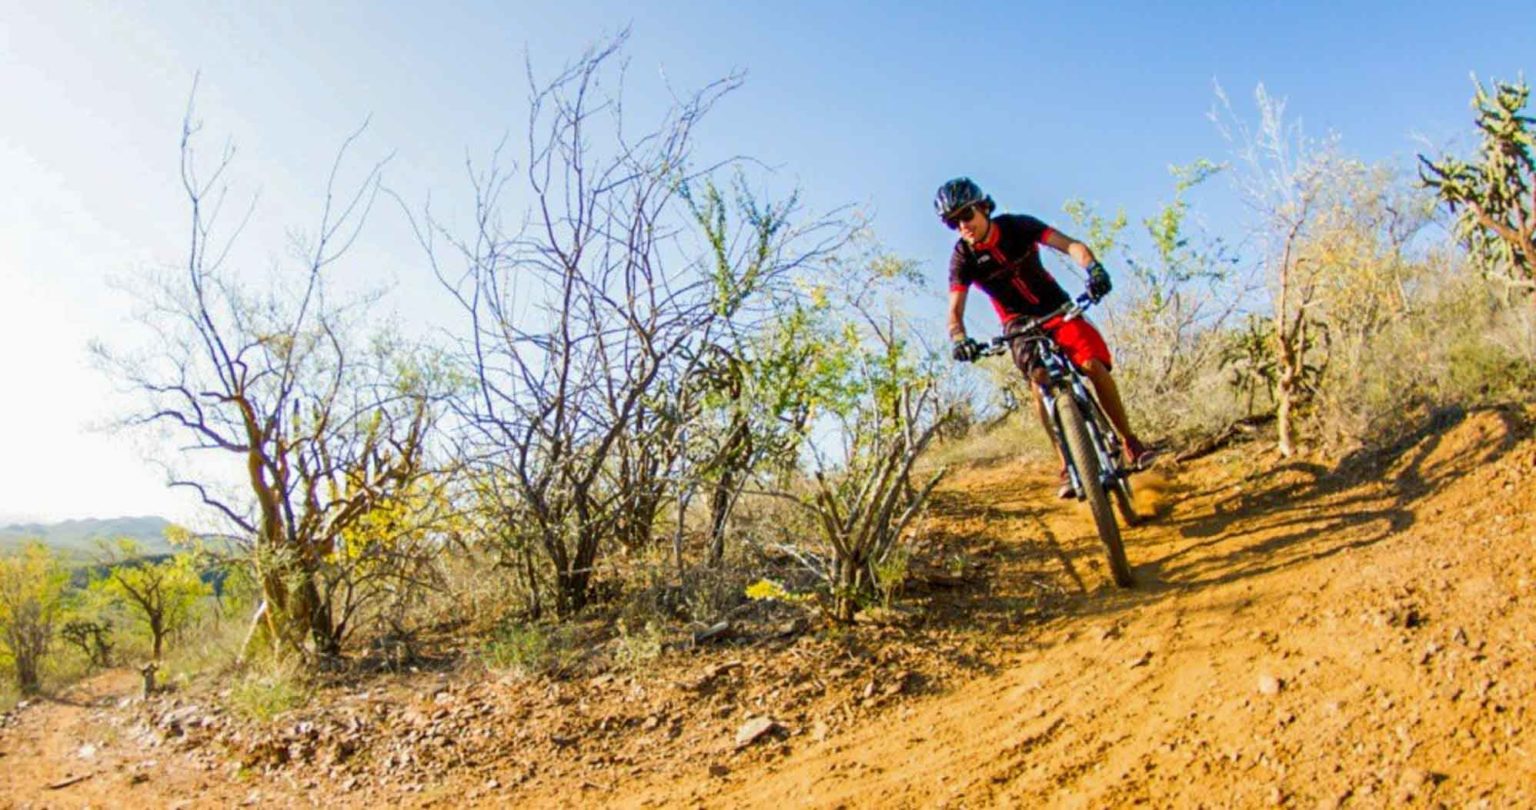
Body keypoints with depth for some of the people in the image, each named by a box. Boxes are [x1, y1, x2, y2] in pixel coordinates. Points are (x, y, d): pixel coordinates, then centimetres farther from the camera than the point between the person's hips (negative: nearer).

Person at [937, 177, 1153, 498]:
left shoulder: (1017, 226, -13)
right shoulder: (962, 258, -13)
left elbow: (1070, 245, -21)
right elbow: (955, 312, -20)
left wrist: (1093, 267, -43)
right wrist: (960, 339, -42)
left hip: (1058, 309, 1)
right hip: (1019, 323, -1)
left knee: (1094, 365, -20)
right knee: (1039, 378, -27)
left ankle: (1129, 441, -3)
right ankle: (1067, 466, -22)